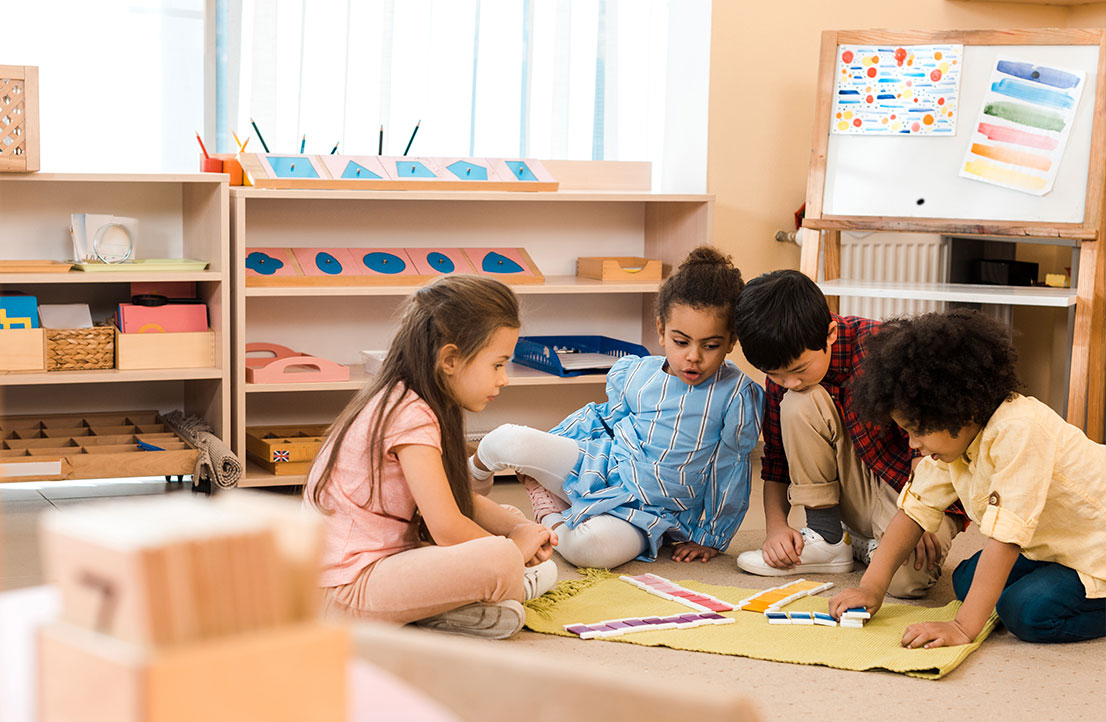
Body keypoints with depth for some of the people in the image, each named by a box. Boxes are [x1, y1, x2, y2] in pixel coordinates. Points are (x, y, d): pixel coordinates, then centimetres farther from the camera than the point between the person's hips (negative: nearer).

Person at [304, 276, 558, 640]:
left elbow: (460, 501, 20)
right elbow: (448, 529, -24)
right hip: (347, 590, -10)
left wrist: (520, 526, 4)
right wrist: (513, 544, -6)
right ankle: (515, 588, 5)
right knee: (500, 560, -28)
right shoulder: (411, 417, -20)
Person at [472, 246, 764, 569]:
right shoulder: (632, 374, -2)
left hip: (645, 514, -3)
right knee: (509, 441, -19)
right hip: (601, 467, 3)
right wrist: (544, 448, 16)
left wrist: (710, 537, 3)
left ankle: (555, 525, -4)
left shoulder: (737, 395, -13)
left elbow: (730, 473, -3)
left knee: (593, 548, -38)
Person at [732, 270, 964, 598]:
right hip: (857, 492, 5)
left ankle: (874, 546, 2)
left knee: (905, 577, -36)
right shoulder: (784, 375, -6)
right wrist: (776, 526, -11)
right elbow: (777, 459, 3)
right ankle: (827, 538, -9)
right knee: (798, 404, -22)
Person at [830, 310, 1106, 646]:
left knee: (1029, 612, -26)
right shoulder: (952, 435, -7)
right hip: (1051, 545, 9)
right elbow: (915, 508, -2)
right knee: (967, 582, -1)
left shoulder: (1019, 431, -35)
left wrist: (964, 627, -37)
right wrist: (871, 586, -10)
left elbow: (1005, 536, -37)